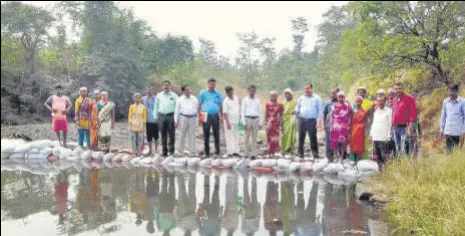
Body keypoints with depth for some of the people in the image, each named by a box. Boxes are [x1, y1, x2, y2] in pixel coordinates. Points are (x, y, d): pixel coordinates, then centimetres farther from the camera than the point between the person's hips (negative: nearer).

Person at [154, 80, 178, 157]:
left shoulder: (174, 95, 6)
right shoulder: (159, 95, 14)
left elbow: (177, 106, 3)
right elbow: (156, 106, 16)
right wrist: (155, 116, 10)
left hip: (171, 116, -2)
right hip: (161, 116, 2)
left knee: (171, 134, -4)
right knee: (163, 136, 6)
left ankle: (171, 150, 6)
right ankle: (164, 153, 13)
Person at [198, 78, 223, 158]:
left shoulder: (218, 94, 11)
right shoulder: (203, 93, 7)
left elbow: (220, 106, 13)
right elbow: (199, 105, 6)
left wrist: (221, 116, 7)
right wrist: (199, 116, -2)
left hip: (215, 116, 1)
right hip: (206, 116, -1)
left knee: (216, 135, 0)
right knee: (206, 136, 4)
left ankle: (217, 153, 4)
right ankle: (207, 153, 12)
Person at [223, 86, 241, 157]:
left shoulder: (236, 98, 7)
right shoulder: (226, 101, -11)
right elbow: (225, 113, -14)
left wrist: (239, 115, 12)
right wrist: (228, 123, -18)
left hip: (236, 121, 7)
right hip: (229, 121, -7)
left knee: (236, 137, 12)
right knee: (229, 137, -3)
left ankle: (236, 152, 20)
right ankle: (230, 153, 1)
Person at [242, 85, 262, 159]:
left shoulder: (257, 100, 11)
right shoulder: (245, 100, 4)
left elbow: (260, 112, 11)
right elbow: (243, 112, 1)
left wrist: (260, 123, 5)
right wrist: (244, 123, -6)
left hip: (256, 119, 2)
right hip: (248, 119, -2)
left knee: (254, 138, 3)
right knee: (247, 137, 2)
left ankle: (253, 154, 5)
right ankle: (247, 154, 7)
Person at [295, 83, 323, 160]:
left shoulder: (317, 98, 6)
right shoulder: (301, 98, 16)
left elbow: (320, 109, 2)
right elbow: (297, 107, 21)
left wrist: (319, 119, -8)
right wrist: (297, 111, -1)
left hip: (312, 120, -3)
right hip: (302, 120, 3)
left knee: (313, 137, -5)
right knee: (301, 137, 5)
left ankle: (315, 153, 0)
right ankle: (300, 154, 12)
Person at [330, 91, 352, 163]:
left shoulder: (347, 106, 5)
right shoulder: (334, 106, 10)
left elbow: (349, 117, 5)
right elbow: (332, 116, 8)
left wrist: (348, 126, -2)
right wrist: (331, 125, 1)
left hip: (344, 126, -1)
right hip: (335, 126, 2)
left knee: (343, 142, -6)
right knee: (335, 142, -1)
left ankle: (341, 157, 3)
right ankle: (336, 157, 11)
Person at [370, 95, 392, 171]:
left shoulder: (389, 111, -2)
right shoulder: (376, 112, 18)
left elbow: (390, 124, -6)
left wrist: (389, 136, -12)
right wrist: (371, 134, 16)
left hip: (384, 137, -6)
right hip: (375, 137, 6)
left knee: (383, 154, -9)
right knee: (377, 154, 8)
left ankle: (384, 167, -4)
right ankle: (380, 168, 15)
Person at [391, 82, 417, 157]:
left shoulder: (409, 98, -4)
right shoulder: (394, 100, 16)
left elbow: (413, 112, -10)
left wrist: (410, 126, -17)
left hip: (404, 127, -7)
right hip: (395, 127, 7)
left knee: (403, 150, -13)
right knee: (397, 150, 12)